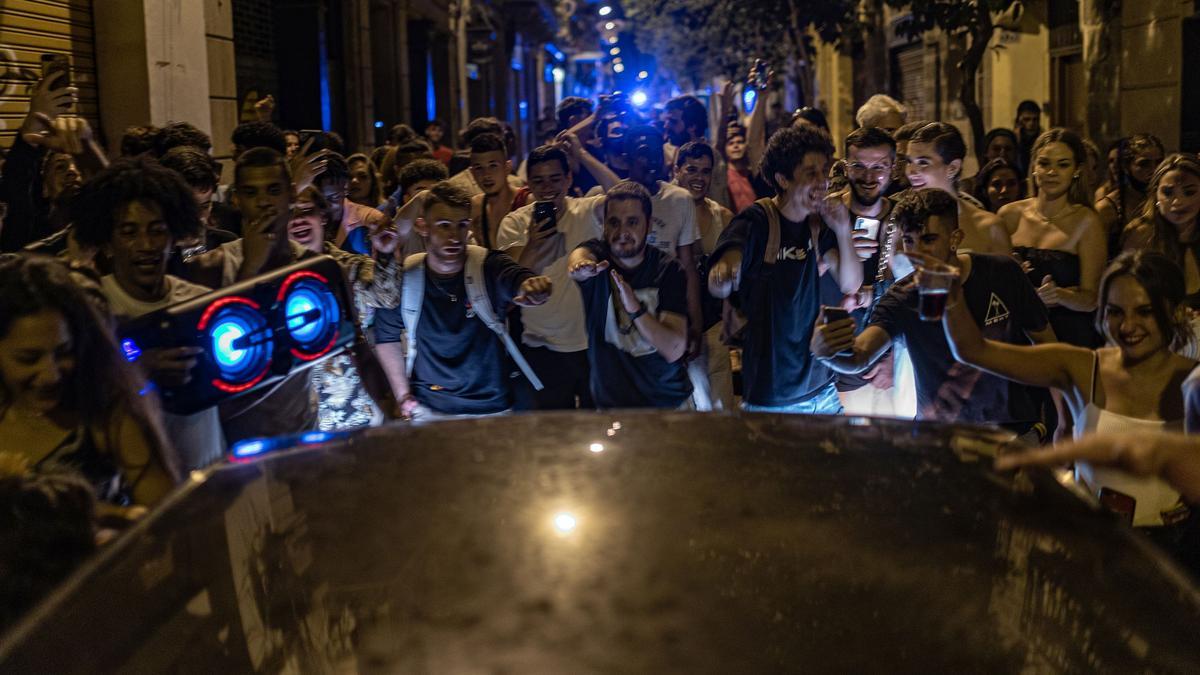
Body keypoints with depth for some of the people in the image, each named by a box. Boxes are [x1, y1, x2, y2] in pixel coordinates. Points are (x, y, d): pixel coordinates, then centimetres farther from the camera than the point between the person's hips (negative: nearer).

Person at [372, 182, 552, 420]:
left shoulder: (489, 266, -14)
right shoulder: (403, 278, -9)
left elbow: (523, 283, -34)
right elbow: (387, 338, 3)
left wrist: (535, 288, -57)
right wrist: (403, 397, 0)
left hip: (491, 409, -1)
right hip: (428, 412, 1)